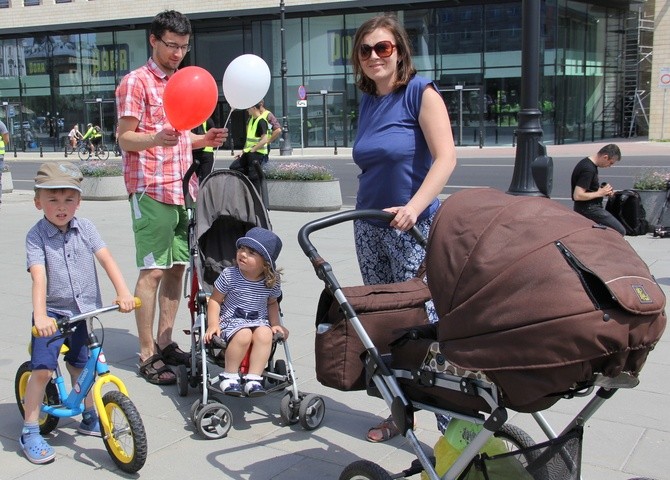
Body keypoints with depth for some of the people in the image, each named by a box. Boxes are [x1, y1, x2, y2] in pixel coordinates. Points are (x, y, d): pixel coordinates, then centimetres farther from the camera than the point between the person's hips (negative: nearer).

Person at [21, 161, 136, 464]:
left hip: (84, 312, 4)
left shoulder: (85, 228, -1)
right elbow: (39, 277, -24)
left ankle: (90, 417, 36)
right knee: (42, 369, -11)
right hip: (53, 313, -3)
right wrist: (40, 316, -35)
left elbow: (106, 259, -9)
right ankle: (30, 433, 5)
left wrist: (123, 292, -22)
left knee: (81, 367, 17)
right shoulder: (36, 236, -12)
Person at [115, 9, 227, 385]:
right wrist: (156, 138, -28)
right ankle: (148, 356, 0)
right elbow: (125, 139, -8)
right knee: (153, 271, -7)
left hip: (183, 187, 7)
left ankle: (166, 343, 19)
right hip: (151, 188, -7)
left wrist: (205, 140, 7)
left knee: (177, 266, 9)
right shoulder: (137, 82, -3)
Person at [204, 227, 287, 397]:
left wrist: (276, 324, 4)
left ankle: (253, 378, -24)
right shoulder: (229, 275, -9)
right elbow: (215, 300, -2)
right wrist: (213, 324, -14)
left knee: (264, 334, -32)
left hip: (259, 322, 2)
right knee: (244, 335, -34)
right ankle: (229, 375, -14)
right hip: (231, 321, -2)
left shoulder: (271, 282, -1)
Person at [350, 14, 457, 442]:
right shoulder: (367, 102, 11)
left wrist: (413, 207, -30)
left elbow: (446, 158, -19)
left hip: (413, 227, -7)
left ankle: (452, 425, 2)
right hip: (369, 228, 7)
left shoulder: (421, 92, -8)